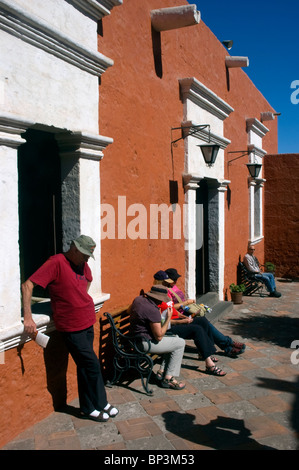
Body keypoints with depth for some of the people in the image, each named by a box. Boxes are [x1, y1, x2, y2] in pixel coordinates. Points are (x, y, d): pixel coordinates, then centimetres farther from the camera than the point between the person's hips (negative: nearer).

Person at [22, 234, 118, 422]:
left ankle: (90, 407, 27)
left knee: (85, 366, 15)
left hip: (87, 322, 8)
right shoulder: (56, 263, -16)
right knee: (92, 365, -2)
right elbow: (27, 285, -22)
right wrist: (28, 317, -28)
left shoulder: (83, 264, 8)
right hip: (72, 326, -8)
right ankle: (100, 403, 16)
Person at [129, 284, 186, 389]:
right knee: (180, 343, 1)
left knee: (175, 337, 22)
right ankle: (168, 379, 6)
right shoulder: (153, 310, -26)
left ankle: (162, 371, 24)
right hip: (145, 343, -10)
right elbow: (159, 336, -20)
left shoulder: (138, 299, 0)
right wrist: (168, 318, -13)